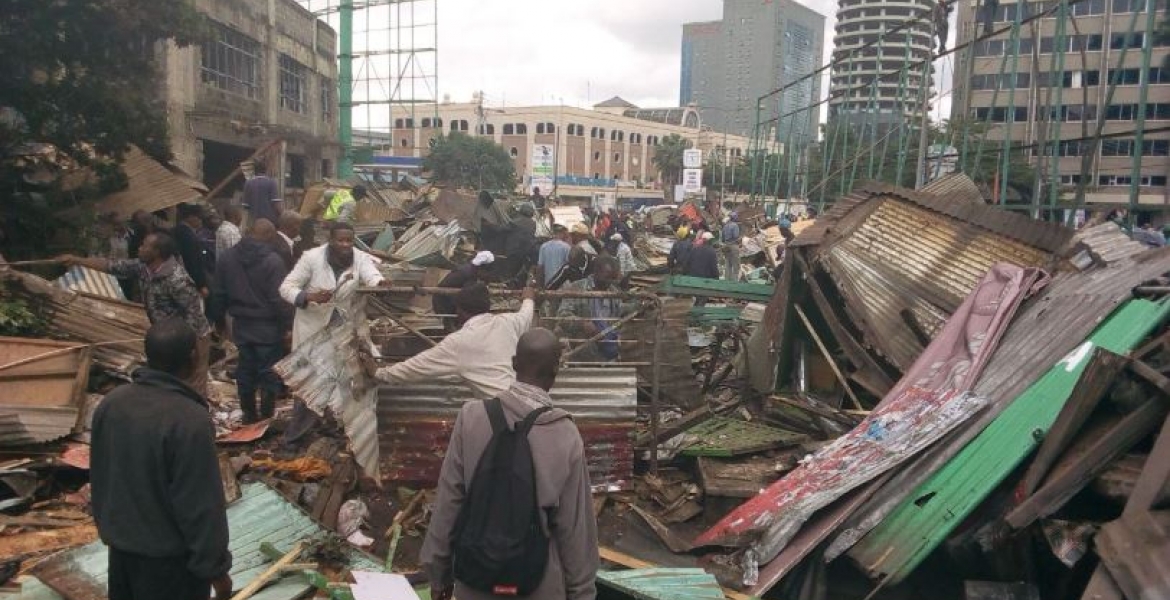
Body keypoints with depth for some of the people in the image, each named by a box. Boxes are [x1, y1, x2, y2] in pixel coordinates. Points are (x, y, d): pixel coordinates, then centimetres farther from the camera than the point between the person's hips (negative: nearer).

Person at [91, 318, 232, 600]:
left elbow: (99, 476, 8)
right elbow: (202, 505, -23)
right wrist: (216, 567, -12)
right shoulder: (190, 420, -29)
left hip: (121, 544, 7)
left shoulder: (111, 402, -5)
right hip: (169, 555, -7)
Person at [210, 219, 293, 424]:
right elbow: (279, 299, -19)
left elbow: (219, 294, 8)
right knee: (269, 373, 4)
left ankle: (249, 414, 24)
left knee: (245, 371, 14)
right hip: (268, 328, -5)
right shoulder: (272, 260, -17)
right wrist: (288, 325, -12)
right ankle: (267, 417, 10)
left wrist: (217, 318, 18)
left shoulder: (227, 257, 2)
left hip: (241, 326, 6)